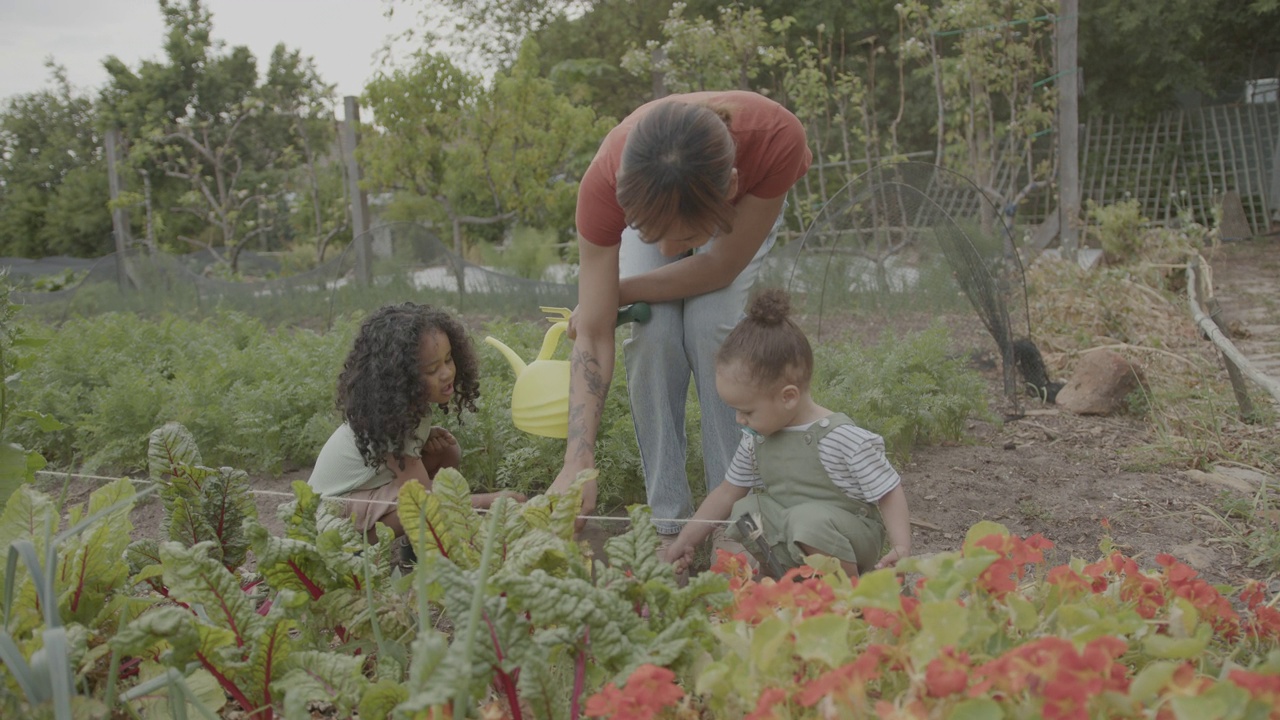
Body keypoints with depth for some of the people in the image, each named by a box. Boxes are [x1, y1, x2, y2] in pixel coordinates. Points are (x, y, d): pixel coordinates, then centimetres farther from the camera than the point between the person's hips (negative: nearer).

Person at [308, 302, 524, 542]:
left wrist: (429, 436, -14)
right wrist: (495, 499, -28)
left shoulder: (409, 400, -12)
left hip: (371, 484, 8)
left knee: (448, 451, -8)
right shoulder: (389, 419, -32)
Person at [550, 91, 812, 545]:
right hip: (651, 202, 1)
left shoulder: (777, 139, -44)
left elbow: (721, 267, -29)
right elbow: (592, 335, -36)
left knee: (711, 324, -23)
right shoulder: (606, 181, -40)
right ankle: (668, 523, -8)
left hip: (749, 207, -1)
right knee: (652, 334, -21)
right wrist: (578, 462, -44)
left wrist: (615, 293, -23)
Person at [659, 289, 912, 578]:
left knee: (810, 519, -35)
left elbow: (889, 493, -12)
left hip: (850, 537, -6)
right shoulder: (756, 439, 1)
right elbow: (729, 491, 11)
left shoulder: (844, 439, -20)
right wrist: (685, 541, 12)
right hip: (785, 538, 7)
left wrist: (901, 548, -27)